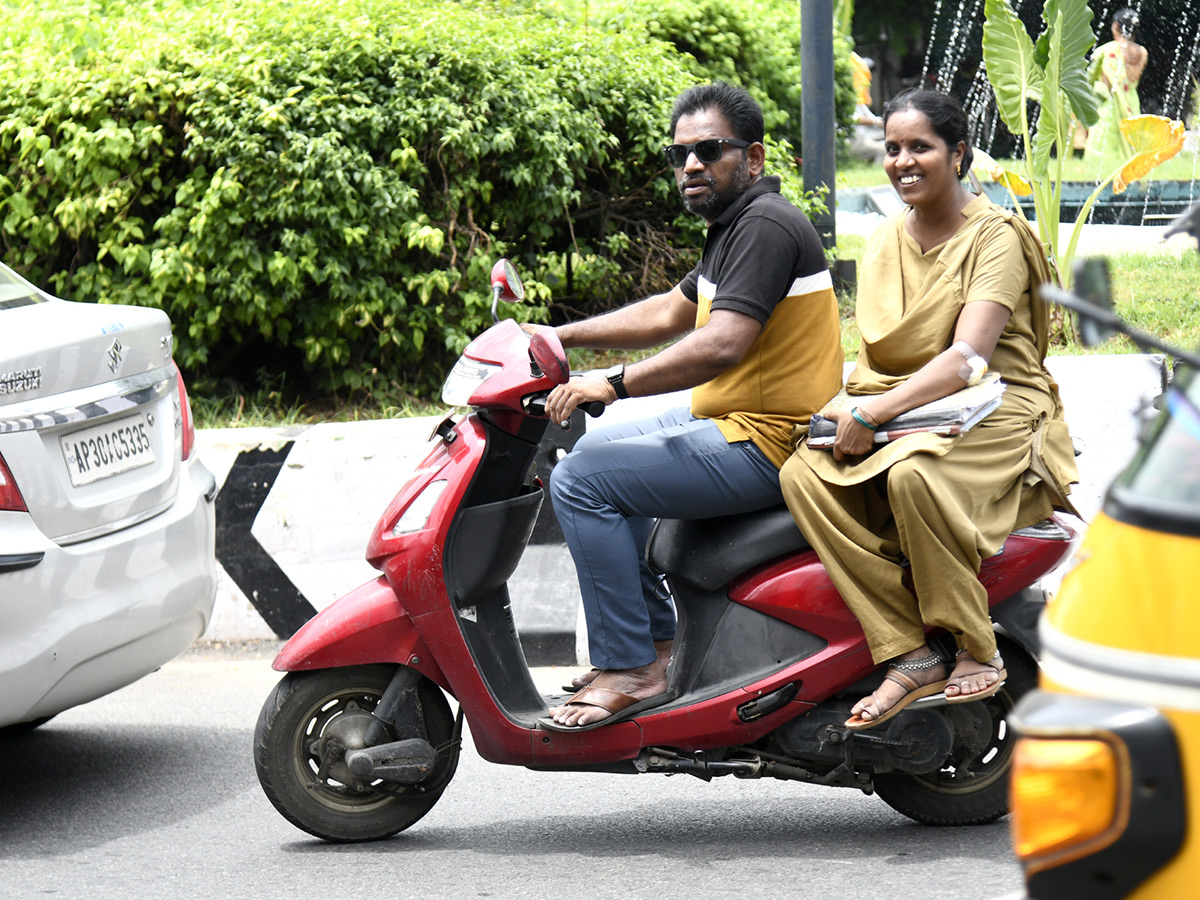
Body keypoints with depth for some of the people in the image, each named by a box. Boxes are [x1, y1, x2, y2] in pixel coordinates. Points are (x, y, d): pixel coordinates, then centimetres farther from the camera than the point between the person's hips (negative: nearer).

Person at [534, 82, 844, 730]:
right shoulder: (738, 223, 16)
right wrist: (563, 337, 20)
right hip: (731, 420, 11)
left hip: (764, 446, -11)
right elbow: (670, 313, 26)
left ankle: (630, 669, -11)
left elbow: (721, 344, -30)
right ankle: (654, 638, 22)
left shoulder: (766, 226, -18)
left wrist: (614, 383, -32)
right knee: (598, 448, 24)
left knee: (581, 481, -15)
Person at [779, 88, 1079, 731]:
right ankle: (909, 655, -23)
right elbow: (872, 352, 14)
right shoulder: (885, 241, 15)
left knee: (912, 475, -39)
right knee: (803, 474, -22)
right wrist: (847, 408, -9)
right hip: (905, 412, 7)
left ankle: (976, 649, -19)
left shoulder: (995, 236, -7)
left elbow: (967, 358, -19)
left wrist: (874, 414, -26)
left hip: (997, 412, -7)